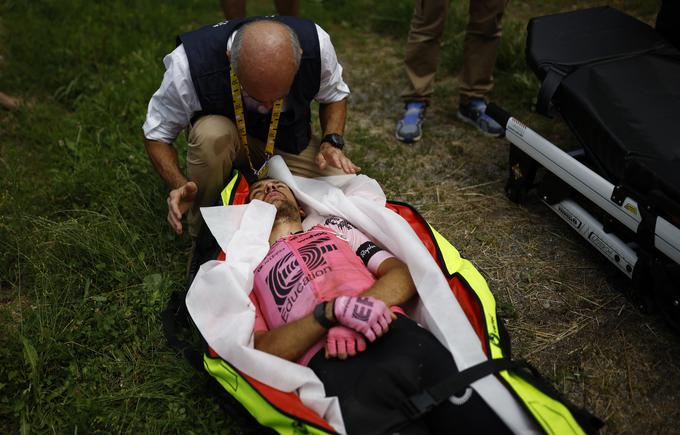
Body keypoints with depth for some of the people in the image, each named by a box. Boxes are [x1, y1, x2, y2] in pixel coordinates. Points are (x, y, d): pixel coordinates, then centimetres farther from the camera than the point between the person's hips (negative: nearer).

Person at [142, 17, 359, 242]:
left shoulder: (316, 43, -28)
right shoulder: (188, 65, -34)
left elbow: (335, 96, -5)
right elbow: (156, 135, -18)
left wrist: (332, 143, -23)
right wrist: (180, 185, -35)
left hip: (290, 140, 2)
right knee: (211, 135, -39)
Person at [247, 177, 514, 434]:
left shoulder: (333, 226, 30)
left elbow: (404, 274, 17)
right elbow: (262, 350, 4)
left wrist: (361, 305, -5)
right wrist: (334, 310, -11)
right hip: (330, 365, -1)